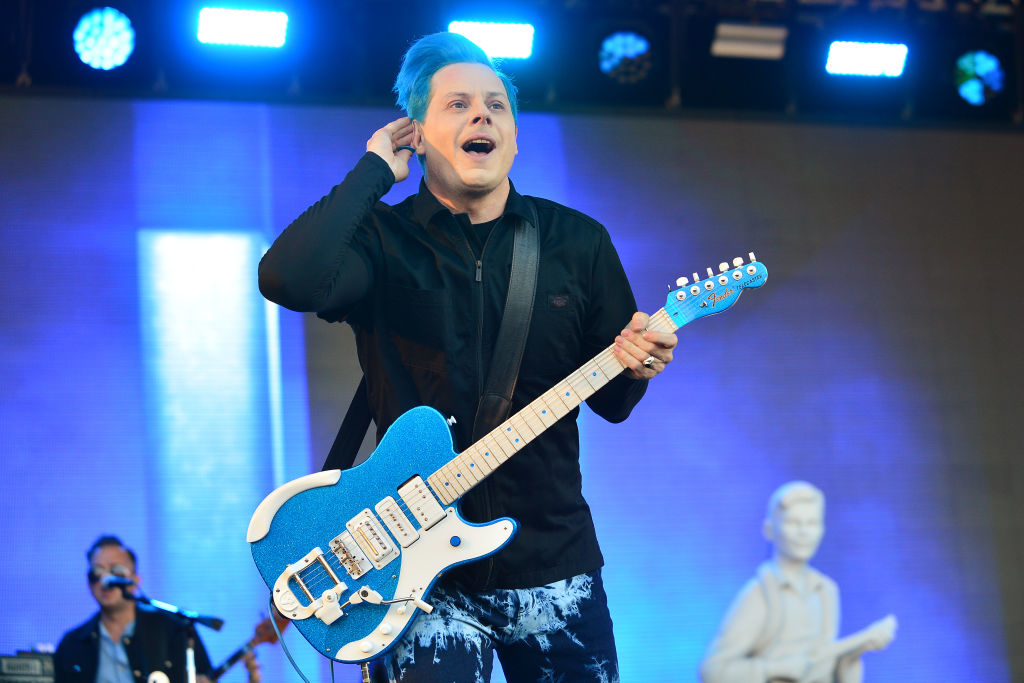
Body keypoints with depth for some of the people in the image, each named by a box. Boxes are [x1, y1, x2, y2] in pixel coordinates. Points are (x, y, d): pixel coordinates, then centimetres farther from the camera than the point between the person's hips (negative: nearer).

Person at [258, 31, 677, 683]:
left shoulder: (579, 242, 6)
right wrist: (374, 171, -15)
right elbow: (288, 280, -26)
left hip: (554, 558, 3)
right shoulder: (383, 240, -3)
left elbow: (611, 400, 11)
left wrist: (633, 366, -13)